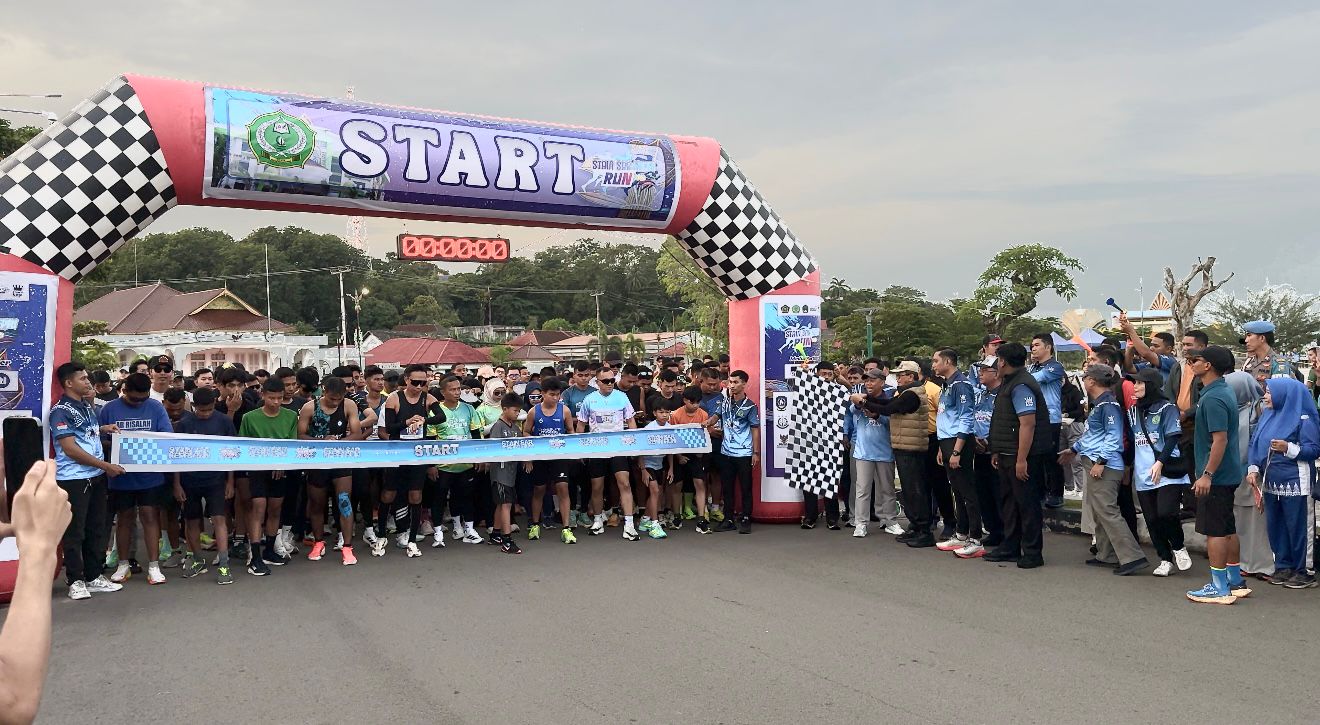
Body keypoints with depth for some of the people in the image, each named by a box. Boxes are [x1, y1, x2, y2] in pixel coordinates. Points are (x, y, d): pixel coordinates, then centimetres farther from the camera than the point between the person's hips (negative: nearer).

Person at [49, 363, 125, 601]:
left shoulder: (87, 407, 14)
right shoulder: (60, 411, -11)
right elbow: (70, 449, -17)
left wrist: (102, 429, 10)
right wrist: (106, 466, -16)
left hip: (96, 477, 8)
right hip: (73, 479, -8)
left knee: (96, 529, 12)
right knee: (74, 532, 1)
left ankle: (94, 576, 21)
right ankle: (76, 581, 9)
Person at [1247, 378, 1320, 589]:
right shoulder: (1268, 415, 11)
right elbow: (1254, 443, 11)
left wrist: (1288, 448, -25)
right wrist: (1253, 468, 0)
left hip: (1295, 483, -7)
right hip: (1270, 482, 7)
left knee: (1298, 527, 0)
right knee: (1275, 526, 12)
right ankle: (1283, 566, 23)